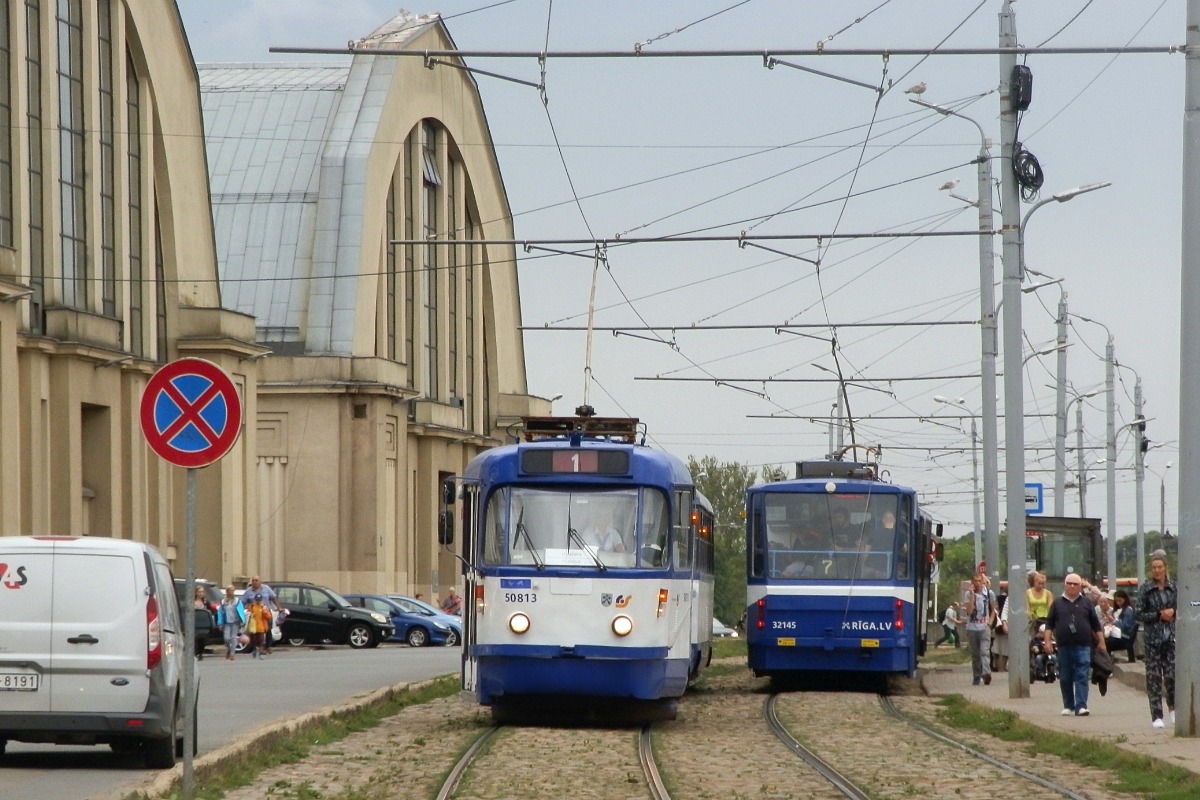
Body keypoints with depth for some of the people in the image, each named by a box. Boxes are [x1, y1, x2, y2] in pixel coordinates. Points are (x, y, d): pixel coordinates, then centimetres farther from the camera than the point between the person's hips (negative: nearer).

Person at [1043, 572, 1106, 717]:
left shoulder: (1086, 603, 10)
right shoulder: (1057, 603, 11)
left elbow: (1096, 625, 11)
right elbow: (1049, 624, 9)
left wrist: (1101, 642, 7)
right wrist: (1047, 641, -1)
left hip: (1083, 646, -1)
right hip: (1064, 646, 1)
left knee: (1082, 677, -9)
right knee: (1065, 678, 6)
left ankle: (1081, 706, -13)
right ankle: (1068, 706, 17)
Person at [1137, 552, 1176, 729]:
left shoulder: (1173, 587, 6)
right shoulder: (1145, 588, -1)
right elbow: (1139, 614, -3)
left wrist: (1172, 612, -7)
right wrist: (1159, 615, -13)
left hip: (1171, 636, 2)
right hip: (1152, 637, -2)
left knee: (1171, 674, -5)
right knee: (1154, 676, -1)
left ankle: (1173, 709, 18)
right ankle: (1156, 716, 3)